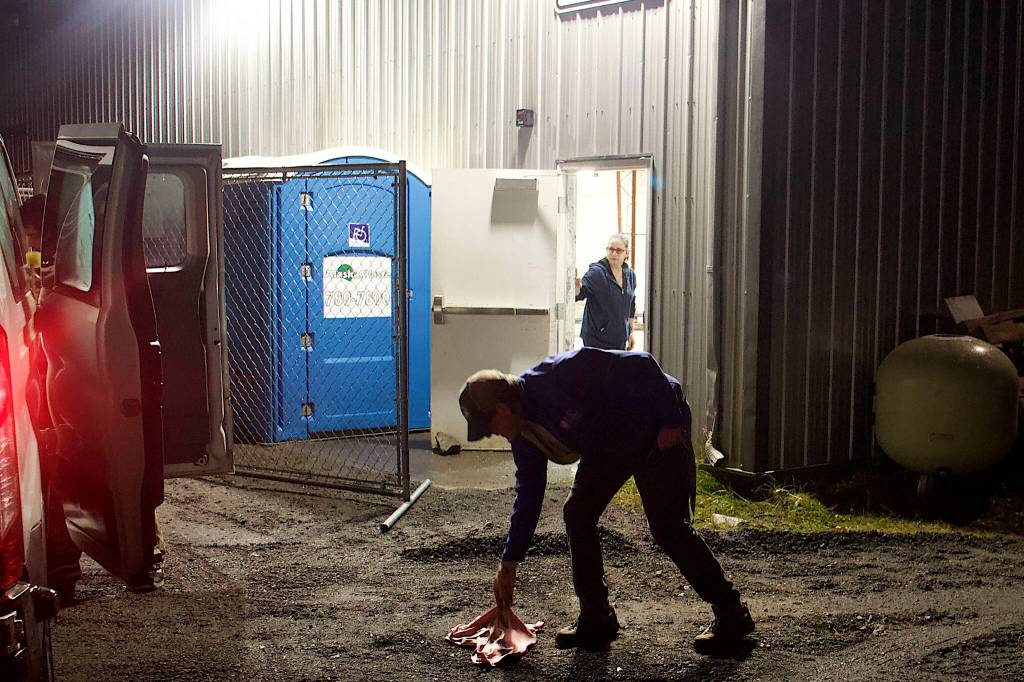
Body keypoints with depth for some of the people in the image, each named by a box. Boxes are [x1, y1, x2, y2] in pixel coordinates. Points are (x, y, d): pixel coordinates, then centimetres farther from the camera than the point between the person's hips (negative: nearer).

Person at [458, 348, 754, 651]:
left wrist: (671, 421, -24)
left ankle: (731, 616, 1)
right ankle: (595, 618, 9)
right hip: (608, 446, 8)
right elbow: (528, 496, 5)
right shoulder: (524, 435, -5)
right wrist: (508, 563, 7)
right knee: (576, 513, -1)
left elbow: (640, 366, -30)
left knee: (667, 527, -11)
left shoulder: (561, 377, -33)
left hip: (661, 433, -8)